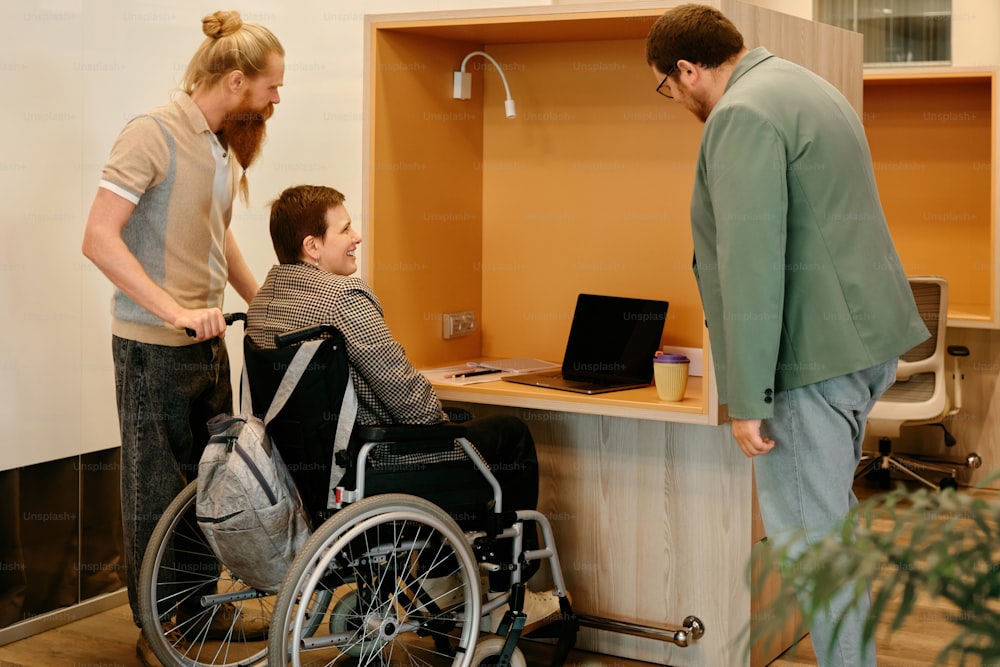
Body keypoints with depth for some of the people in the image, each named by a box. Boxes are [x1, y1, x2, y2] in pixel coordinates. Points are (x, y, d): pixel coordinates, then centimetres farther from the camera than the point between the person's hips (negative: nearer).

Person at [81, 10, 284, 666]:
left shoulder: (224, 145, 12)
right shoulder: (153, 134, -15)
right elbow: (100, 238, -21)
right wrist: (175, 311, -26)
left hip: (208, 339, 8)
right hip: (154, 348, -8)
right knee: (158, 490, 3)